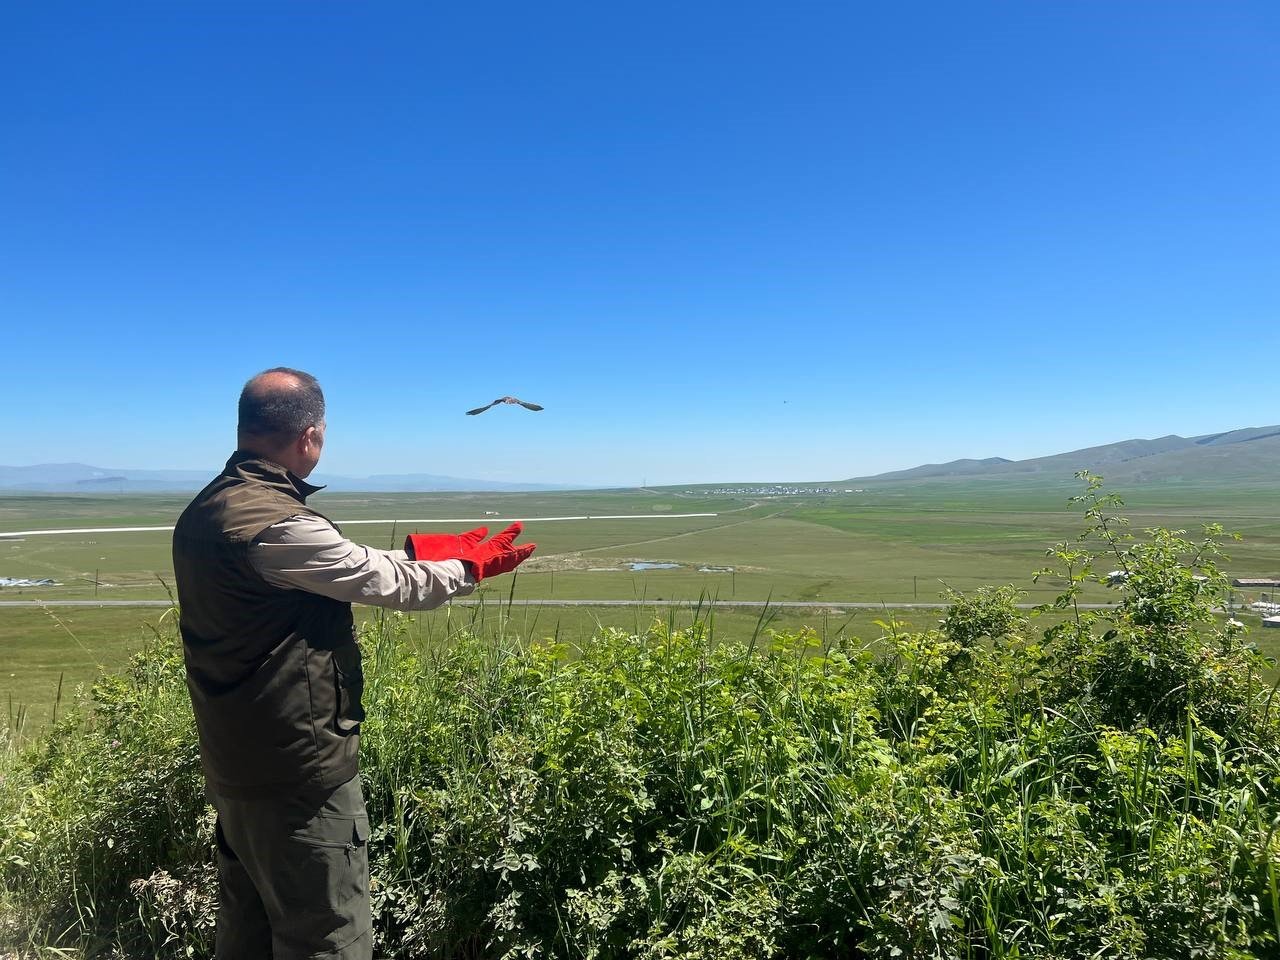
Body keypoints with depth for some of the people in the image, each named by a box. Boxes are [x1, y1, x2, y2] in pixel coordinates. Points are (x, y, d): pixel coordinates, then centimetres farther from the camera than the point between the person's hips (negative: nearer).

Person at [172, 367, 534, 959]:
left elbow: (349, 563, 8)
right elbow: (391, 583, -14)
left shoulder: (204, 512, 5)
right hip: (296, 774, -10)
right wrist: (473, 565, 3)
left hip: (234, 765, 10)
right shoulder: (277, 525, -25)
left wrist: (438, 548, 11)